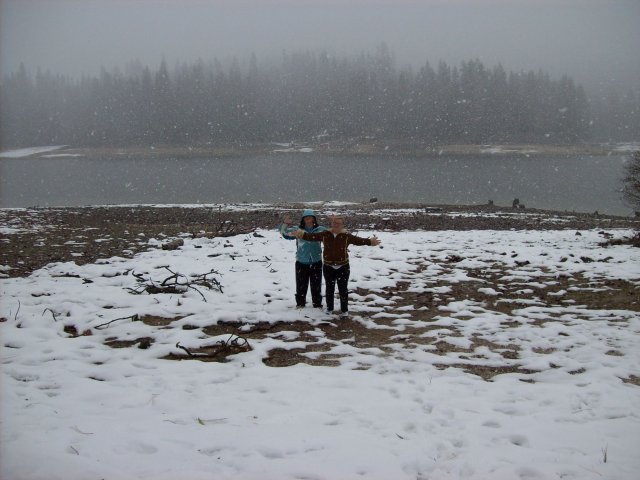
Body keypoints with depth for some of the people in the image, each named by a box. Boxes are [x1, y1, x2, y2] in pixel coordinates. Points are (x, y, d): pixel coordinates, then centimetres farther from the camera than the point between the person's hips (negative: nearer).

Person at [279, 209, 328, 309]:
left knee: (316, 285, 11)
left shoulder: (320, 230, -4)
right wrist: (285, 224, -32)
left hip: (316, 262, 0)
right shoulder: (297, 229, -4)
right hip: (301, 263, 0)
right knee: (301, 285, 9)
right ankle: (300, 303, 23)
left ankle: (317, 303, 24)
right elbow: (285, 233, -11)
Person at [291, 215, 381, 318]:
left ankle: (344, 310, 15)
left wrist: (370, 241, -29)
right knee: (329, 288, 13)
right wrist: (301, 234, -17)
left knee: (343, 289, 4)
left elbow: (358, 240, -15)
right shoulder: (325, 234, -2)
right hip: (328, 267, 2)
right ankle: (329, 308, 28)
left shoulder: (346, 236, -8)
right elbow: (311, 236, -2)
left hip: (343, 267, -2)